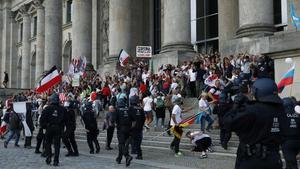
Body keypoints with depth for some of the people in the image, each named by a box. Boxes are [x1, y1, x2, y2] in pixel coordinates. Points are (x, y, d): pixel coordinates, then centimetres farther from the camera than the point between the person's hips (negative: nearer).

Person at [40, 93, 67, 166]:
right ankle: (56, 161, 4)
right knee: (57, 144, 5)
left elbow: (42, 119, -5)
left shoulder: (47, 108, -6)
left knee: (48, 143, 15)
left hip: (49, 128, -1)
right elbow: (65, 120, 6)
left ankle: (49, 156, 2)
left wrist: (43, 126, 10)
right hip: (59, 129, 2)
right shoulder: (62, 109, 1)